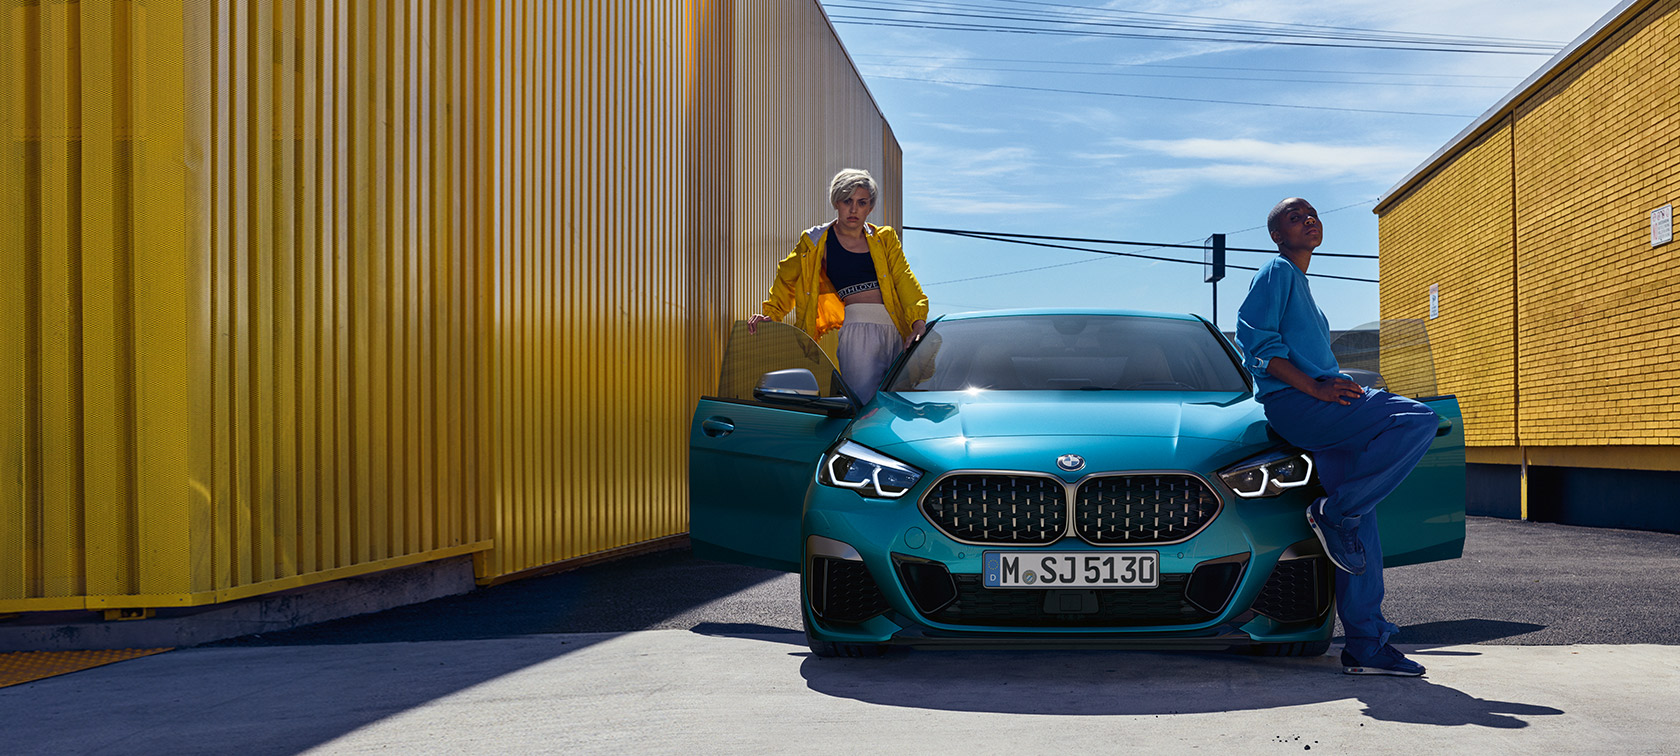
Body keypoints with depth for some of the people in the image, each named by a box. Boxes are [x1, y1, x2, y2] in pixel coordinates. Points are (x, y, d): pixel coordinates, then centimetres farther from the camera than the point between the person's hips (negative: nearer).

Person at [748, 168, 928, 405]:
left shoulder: (885, 239, 17)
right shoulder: (817, 241, 11)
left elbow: (904, 279, 6)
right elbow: (787, 278, 22)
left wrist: (918, 321, -8)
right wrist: (770, 314, 11)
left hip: (894, 330, 3)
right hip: (856, 329, -3)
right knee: (862, 401, -14)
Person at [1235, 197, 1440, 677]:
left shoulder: (1301, 284, 30)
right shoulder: (1276, 272, 2)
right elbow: (1255, 340, -13)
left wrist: (1340, 387, 15)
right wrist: (1315, 388, -19)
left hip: (1318, 402, 9)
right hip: (1292, 404, -9)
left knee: (1358, 526, 2)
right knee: (1418, 421, -23)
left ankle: (1366, 645, 2)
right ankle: (1335, 513, -19)